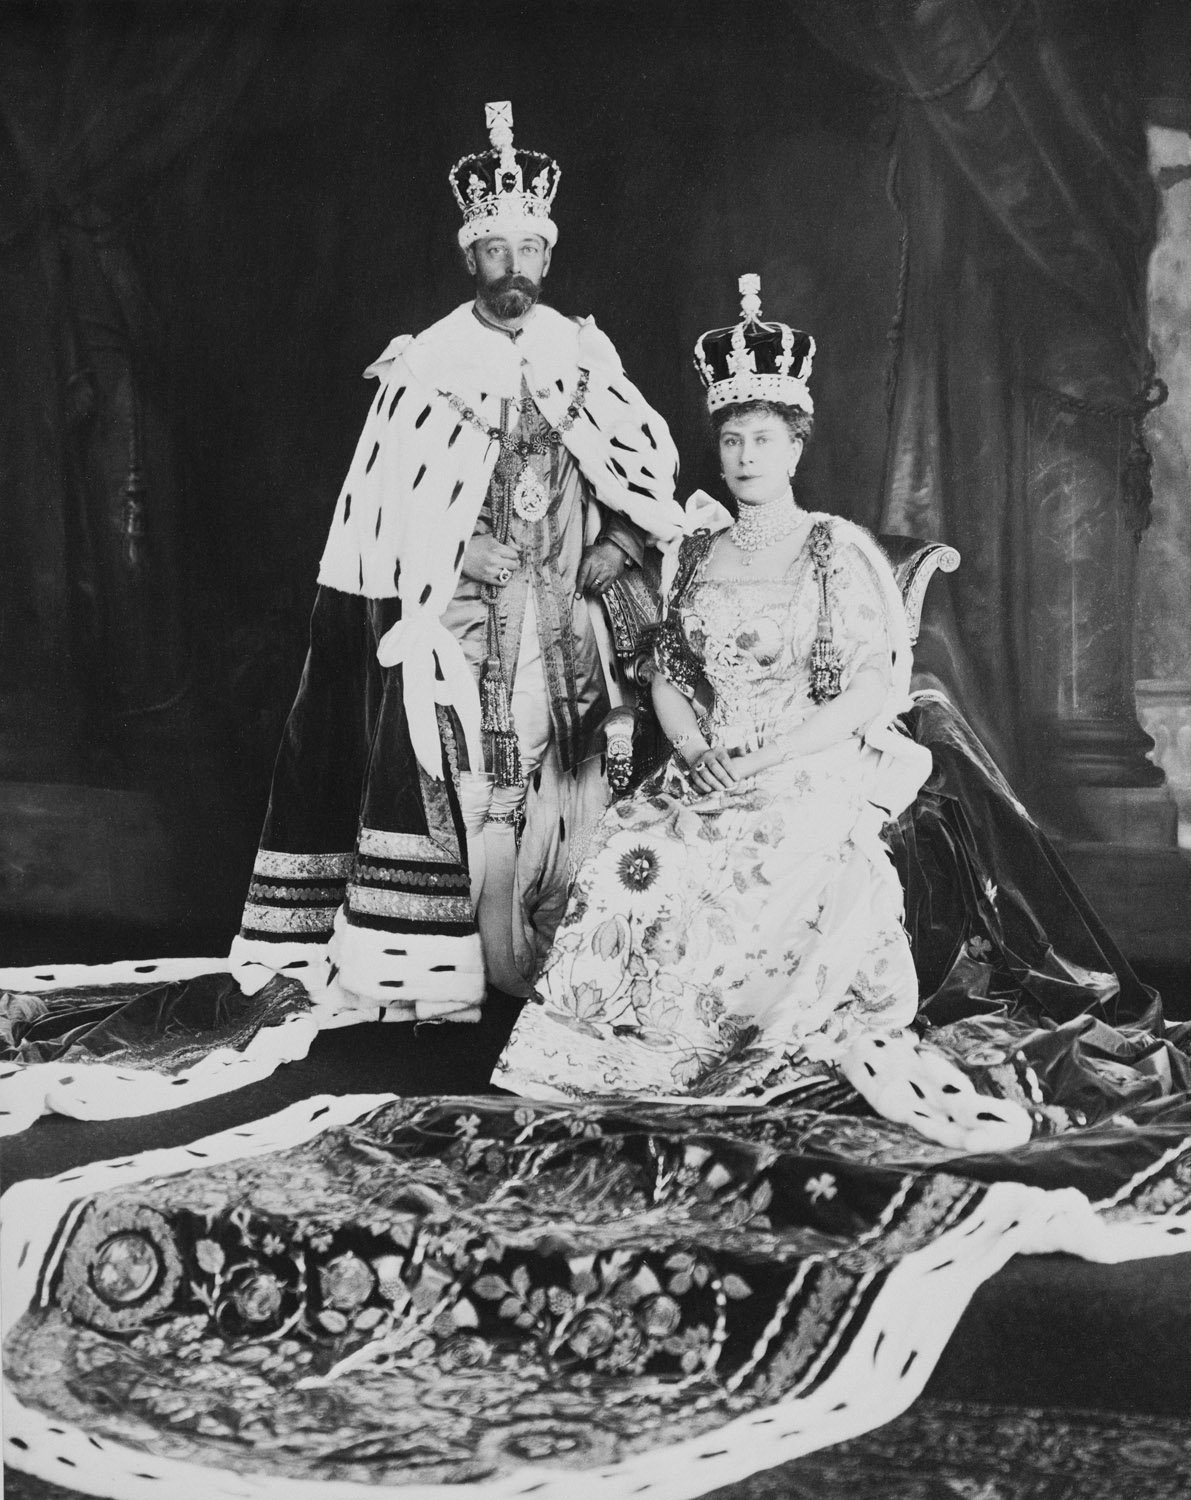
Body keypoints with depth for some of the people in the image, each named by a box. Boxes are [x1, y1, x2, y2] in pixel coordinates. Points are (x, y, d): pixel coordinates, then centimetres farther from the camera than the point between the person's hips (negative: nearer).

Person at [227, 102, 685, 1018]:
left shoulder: (585, 356, 7)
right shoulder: (425, 367, -1)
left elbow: (654, 463, 12)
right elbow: (383, 504, 0)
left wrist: (622, 540, -4)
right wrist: (380, 614, -3)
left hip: (562, 621, 3)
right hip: (452, 616, -2)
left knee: (558, 786, 3)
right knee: (451, 784, -6)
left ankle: (551, 965, 12)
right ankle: (432, 971, 0)